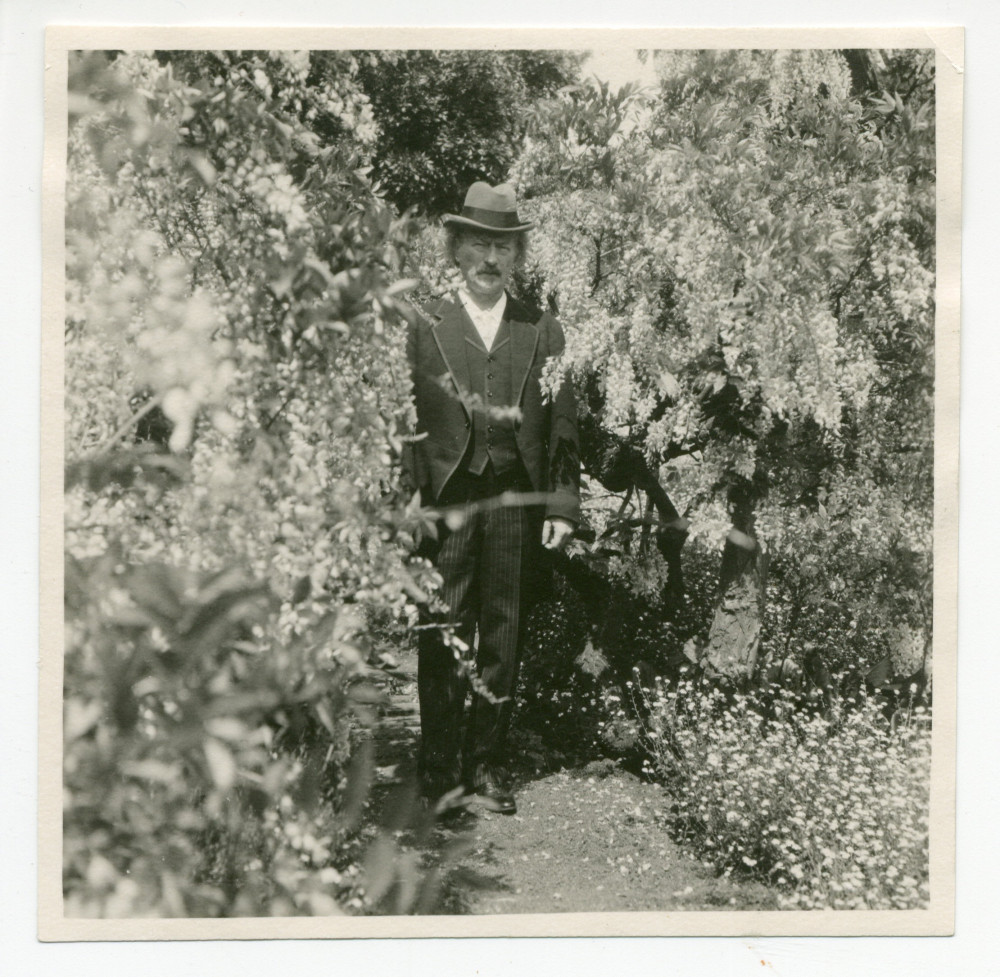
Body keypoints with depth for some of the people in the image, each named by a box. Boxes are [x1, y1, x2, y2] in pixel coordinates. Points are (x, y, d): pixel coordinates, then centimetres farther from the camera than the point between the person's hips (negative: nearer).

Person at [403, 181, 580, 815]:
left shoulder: (544, 333, 12)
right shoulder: (424, 329, 7)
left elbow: (562, 428, 10)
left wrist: (562, 506, 1)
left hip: (517, 506, 2)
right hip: (443, 504, -2)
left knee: (504, 639, 6)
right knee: (443, 640, -2)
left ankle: (488, 769, 16)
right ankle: (441, 774, 6)